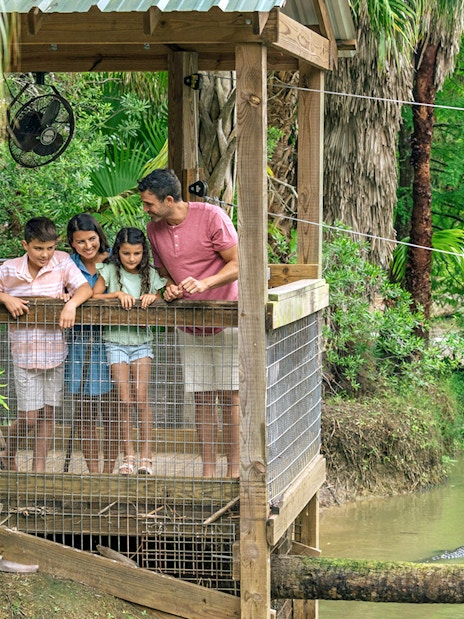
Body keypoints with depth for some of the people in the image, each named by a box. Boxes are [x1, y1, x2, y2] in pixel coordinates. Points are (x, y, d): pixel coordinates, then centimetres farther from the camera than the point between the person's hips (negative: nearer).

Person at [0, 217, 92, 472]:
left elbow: (86, 288, -9)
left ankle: (39, 468, 18)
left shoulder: (62, 262, -4)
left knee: (48, 413, 7)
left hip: (54, 352, 2)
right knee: (29, 417, -1)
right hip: (24, 353, -2)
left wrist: (71, 303, -28)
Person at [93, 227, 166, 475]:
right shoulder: (109, 271, -1)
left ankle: (146, 457, -2)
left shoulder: (150, 275, 4)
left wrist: (153, 297, -15)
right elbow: (93, 296, -7)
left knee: (142, 399, -7)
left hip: (141, 340, 1)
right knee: (125, 401, -6)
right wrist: (117, 294, -19)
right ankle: (128, 456, 4)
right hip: (116, 340, -1)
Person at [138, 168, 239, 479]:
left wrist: (204, 283, -29)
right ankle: (208, 471, 9)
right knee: (202, 398, 5)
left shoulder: (211, 217, -14)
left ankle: (234, 468, 3)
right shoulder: (154, 230, 4)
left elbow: (238, 264, -13)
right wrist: (170, 288, -4)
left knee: (230, 396, -3)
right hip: (190, 325, 5)